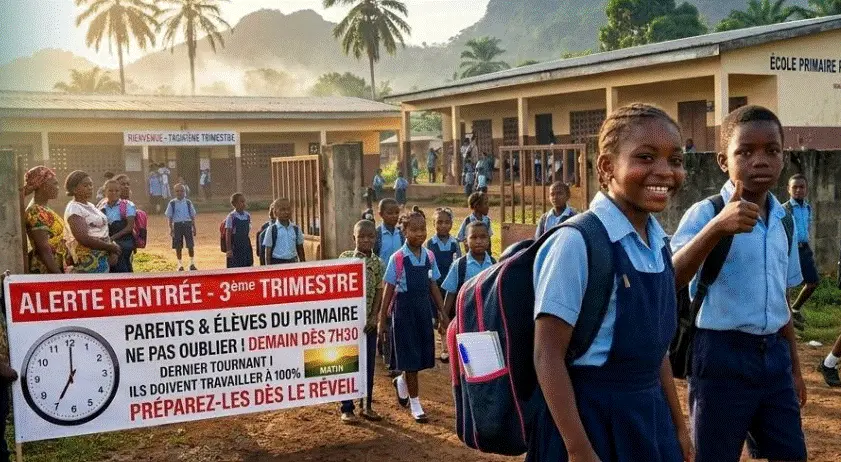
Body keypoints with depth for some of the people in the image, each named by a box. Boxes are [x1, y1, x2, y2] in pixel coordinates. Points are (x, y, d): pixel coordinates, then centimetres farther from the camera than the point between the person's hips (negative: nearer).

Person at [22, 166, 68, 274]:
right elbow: (44, 250, -20)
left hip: (56, 269, 9)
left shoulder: (43, 209, 13)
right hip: (46, 272, -9)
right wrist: (59, 276, -23)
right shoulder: (36, 212, -15)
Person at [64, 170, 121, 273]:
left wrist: (113, 250, 0)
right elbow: (83, 238, -20)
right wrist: (111, 247, -13)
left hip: (104, 256, 9)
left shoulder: (91, 206, 19)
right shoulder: (74, 209, -9)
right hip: (89, 260, -9)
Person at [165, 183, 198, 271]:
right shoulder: (172, 203, 3)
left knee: (190, 245, -3)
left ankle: (192, 264, 12)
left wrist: (194, 228, 7)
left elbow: (192, 216, 10)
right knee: (178, 247, 3)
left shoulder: (188, 202, 6)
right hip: (177, 225, 0)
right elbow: (170, 217, 4)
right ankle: (180, 265, 16)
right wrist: (171, 229, -3)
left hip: (187, 224, 0)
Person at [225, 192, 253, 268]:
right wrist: (229, 250, -13)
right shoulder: (231, 216, -10)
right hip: (235, 247, -5)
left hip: (246, 246, 5)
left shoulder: (247, 216, 6)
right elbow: (228, 234, -10)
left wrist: (250, 247, 15)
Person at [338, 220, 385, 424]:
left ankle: (367, 405, 23)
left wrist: (374, 316, -9)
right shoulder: (345, 258, -4)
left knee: (368, 364, 10)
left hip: (368, 321, 3)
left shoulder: (378, 263, 2)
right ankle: (347, 408, 13)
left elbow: (379, 291, 1)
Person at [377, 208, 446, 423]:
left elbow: (433, 286, 10)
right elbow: (389, 290, -7)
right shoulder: (397, 259, -11)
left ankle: (401, 382, 41)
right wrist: (382, 320, -6)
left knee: (424, 355, 11)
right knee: (410, 358, 1)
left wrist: (442, 313, 10)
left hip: (424, 309, 5)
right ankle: (415, 404, 14)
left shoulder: (429, 256, 2)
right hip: (404, 310, -5)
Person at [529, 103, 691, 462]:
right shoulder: (578, 242, -19)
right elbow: (548, 355, -18)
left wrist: (678, 425, 17)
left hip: (649, 414, 7)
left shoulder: (659, 245, 3)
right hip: (590, 417, -7)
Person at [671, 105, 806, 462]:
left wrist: (794, 366, 20)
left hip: (774, 354, 6)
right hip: (723, 354, -6)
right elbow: (668, 281, -29)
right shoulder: (705, 213, -13)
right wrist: (717, 228, -41)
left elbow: (779, 300, 16)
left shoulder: (783, 221, 8)